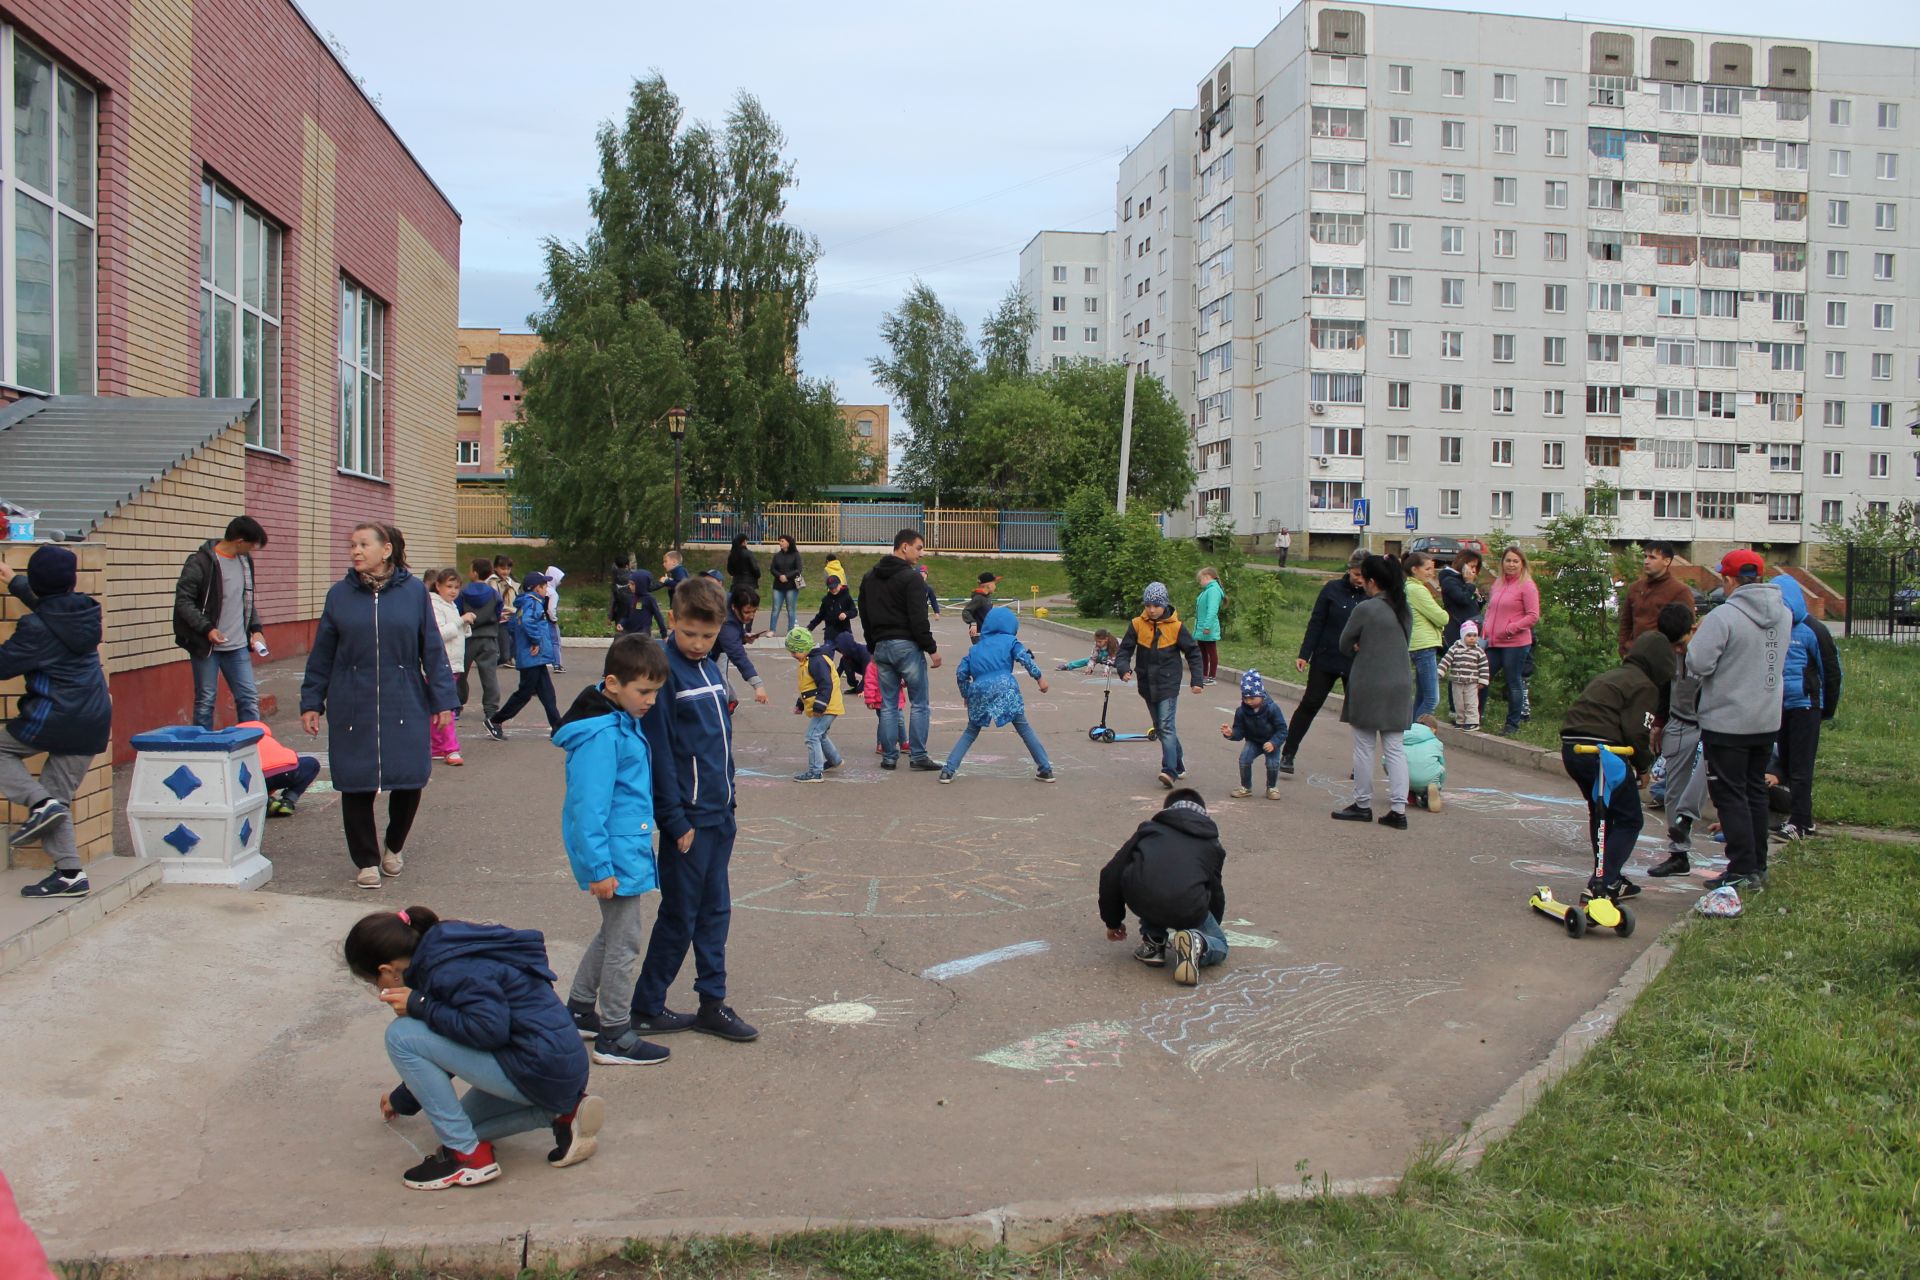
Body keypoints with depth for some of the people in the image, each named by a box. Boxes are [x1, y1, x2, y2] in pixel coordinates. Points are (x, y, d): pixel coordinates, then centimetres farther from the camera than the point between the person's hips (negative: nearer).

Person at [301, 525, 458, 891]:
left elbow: (433, 649, 3)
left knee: (409, 781, 2)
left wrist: (443, 699, 0)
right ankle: (367, 861, 20)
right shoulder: (340, 595, 4)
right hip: (352, 708, 1)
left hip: (405, 707, -1)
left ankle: (393, 847, 30)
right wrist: (311, 703, 8)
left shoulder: (413, 591, 0)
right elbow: (321, 655, 9)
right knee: (356, 786, 4)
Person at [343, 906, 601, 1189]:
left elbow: (490, 1029, -27)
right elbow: (449, 1040, 27)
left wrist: (420, 1005, -15)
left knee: (401, 1036, -10)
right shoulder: (444, 952, 15)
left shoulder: (450, 969, -16)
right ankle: (565, 1111, 10)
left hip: (541, 1069, -10)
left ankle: (466, 1155, -5)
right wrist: (403, 1099, 37)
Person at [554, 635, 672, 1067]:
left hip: (629, 848, 10)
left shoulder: (623, 721, 7)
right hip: (615, 856, -10)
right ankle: (615, 1037, 13)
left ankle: (579, 1010, 36)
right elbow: (589, 807, -24)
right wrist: (599, 868, -22)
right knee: (624, 942, 1)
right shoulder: (601, 736, -24)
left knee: (612, 934, 22)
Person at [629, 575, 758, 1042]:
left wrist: (728, 803, 15)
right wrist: (675, 820, -17)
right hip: (689, 817, -7)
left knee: (715, 911, 12)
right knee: (679, 915, 1)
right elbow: (657, 750, -17)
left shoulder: (710, 670, 11)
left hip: (719, 813, 8)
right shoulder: (663, 670, -14)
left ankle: (712, 1003, 21)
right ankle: (646, 1009, 15)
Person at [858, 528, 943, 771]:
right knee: (920, 705, 1)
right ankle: (918, 757, 0)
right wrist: (932, 649, -9)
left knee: (888, 705, 11)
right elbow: (918, 619, -15)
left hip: (881, 647, 7)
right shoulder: (910, 577, -11)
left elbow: (864, 615, 17)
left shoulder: (870, 577, 13)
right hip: (907, 646, -7)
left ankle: (888, 757, 11)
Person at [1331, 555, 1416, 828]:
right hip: (1400, 685, 6)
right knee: (1396, 748, 7)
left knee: (1364, 747, 6)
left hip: (1369, 685, -6)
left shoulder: (1365, 609, -13)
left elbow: (1345, 644, -3)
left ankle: (1363, 805, 14)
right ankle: (1399, 810, 5)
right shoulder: (1405, 610, 7)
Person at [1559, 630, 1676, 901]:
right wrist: (1644, 767, 4)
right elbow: (1636, 733, -12)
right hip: (1601, 753, -8)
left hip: (1571, 747, 8)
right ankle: (1602, 884, -6)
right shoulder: (1644, 686, -2)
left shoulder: (1607, 677, 25)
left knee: (1601, 813, 25)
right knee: (1629, 820, 4)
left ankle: (1608, 880, 30)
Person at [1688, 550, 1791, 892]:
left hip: (1727, 723, -7)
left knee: (1730, 794, 1)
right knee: (1755, 792, 17)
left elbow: (1698, 663, -22)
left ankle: (1742, 870, 2)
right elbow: (1776, 660, 14)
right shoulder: (1784, 614, 4)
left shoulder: (1723, 616, -21)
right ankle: (1758, 867, 23)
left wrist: (1700, 638, -3)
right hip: (1768, 720, 7)